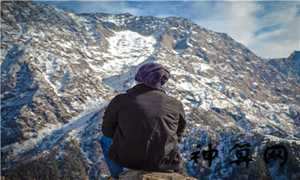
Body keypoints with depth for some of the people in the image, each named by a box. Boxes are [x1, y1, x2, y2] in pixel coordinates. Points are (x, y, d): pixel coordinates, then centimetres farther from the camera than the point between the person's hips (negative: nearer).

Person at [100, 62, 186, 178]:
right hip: (165, 163, 2)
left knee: (106, 139, 29)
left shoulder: (120, 100, -8)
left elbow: (107, 130, 4)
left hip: (127, 158, -1)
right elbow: (178, 135, 9)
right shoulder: (176, 104, -5)